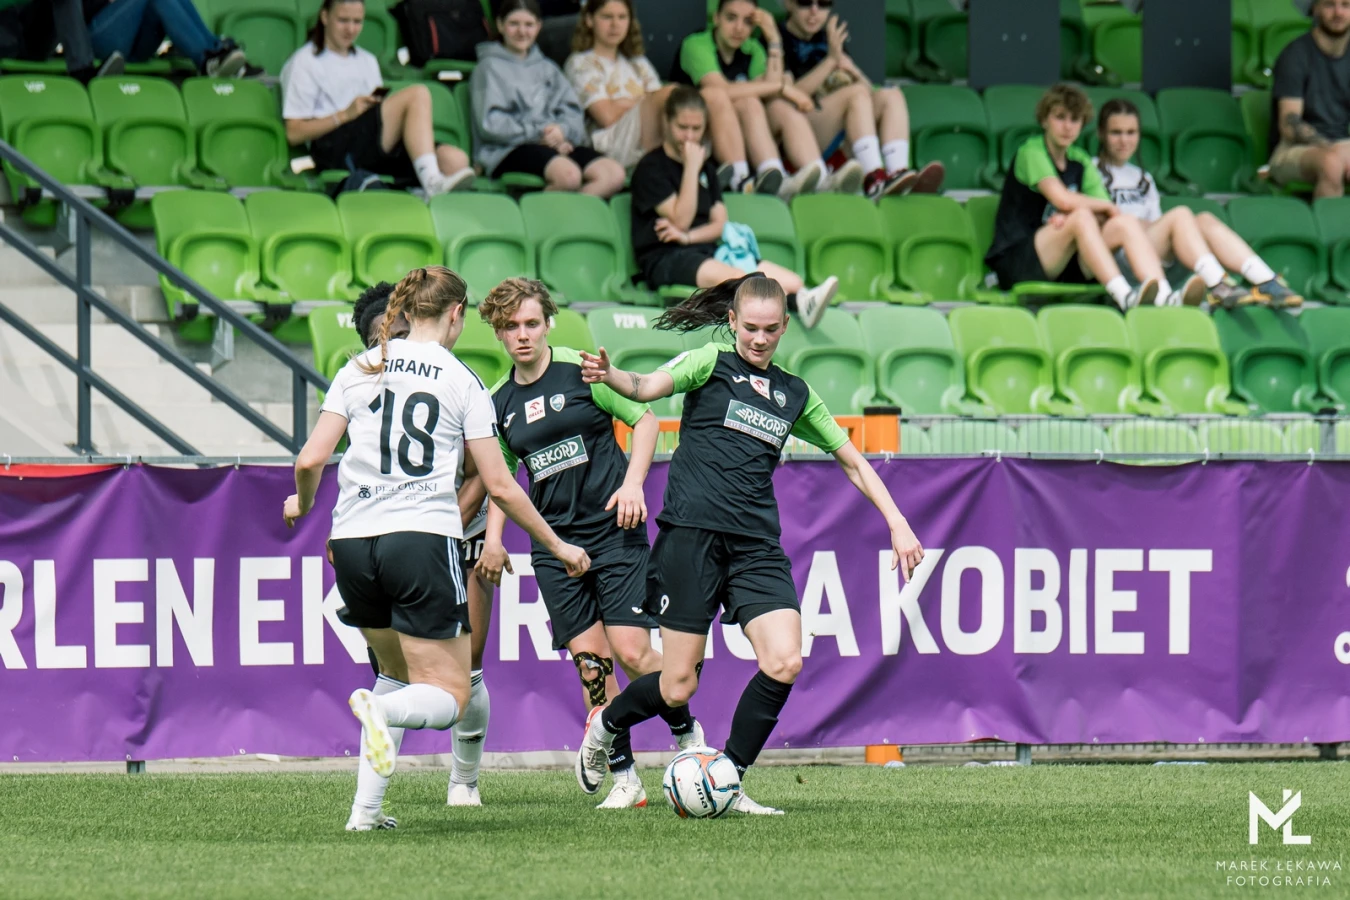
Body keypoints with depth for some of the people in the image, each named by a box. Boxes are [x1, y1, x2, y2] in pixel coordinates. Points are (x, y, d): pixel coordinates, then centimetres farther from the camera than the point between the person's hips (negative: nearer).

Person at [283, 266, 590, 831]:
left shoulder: (360, 370, 9)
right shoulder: (462, 381, 2)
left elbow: (311, 460, 3)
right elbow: (499, 486, 2)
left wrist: (301, 504, 25)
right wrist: (556, 545, 13)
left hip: (353, 541, 4)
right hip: (422, 538, -4)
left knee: (399, 672, 25)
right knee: (448, 696, 0)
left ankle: (367, 806, 10)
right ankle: (381, 710, -35)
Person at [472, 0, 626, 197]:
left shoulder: (548, 68, 26)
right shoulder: (489, 68, 8)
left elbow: (572, 114, 14)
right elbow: (490, 124, -4)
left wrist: (562, 131, -9)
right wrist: (537, 134, -12)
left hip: (554, 144, 6)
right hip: (507, 150, -6)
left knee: (614, 174, -23)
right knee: (569, 174, -37)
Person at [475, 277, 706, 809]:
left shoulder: (582, 371, -5)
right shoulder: (499, 402, 9)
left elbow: (644, 420, 0)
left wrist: (633, 483, -11)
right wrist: (494, 537, 9)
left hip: (613, 529, -4)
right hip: (554, 542, 4)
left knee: (631, 652, -11)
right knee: (589, 662, -3)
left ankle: (688, 735, 13)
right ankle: (624, 779, 2)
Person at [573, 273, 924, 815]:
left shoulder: (794, 394, 18)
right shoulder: (712, 364, 4)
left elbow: (853, 462, 27)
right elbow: (650, 388, -15)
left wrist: (897, 523, 20)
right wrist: (608, 375, -37)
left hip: (756, 545, 4)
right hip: (692, 534, -4)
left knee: (784, 663, -16)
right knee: (678, 687, -4)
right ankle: (604, 728, 28)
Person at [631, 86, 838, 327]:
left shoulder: (705, 167, 22)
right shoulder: (651, 168, 1)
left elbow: (720, 223, 15)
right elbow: (681, 220, -9)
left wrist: (688, 237, -6)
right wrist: (691, 168, -10)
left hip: (707, 252, 7)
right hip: (665, 259, -7)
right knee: (734, 278, -39)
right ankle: (798, 302, -65)